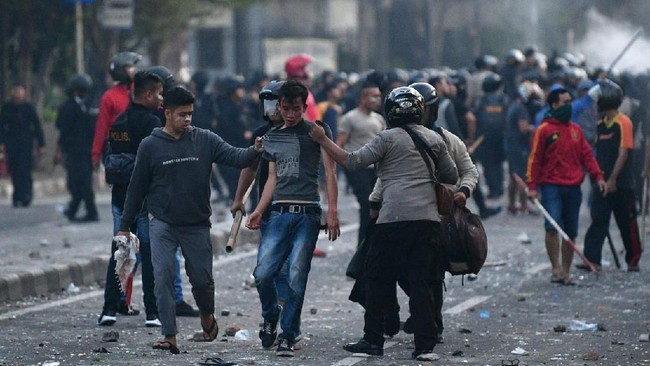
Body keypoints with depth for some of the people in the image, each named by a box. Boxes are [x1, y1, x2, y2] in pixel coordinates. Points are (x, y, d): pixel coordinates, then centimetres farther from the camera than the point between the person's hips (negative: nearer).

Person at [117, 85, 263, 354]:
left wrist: (254, 151, -33)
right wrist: (125, 225, 5)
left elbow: (234, 156, -11)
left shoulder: (205, 140, 0)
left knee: (203, 280, 5)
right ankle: (169, 337, -6)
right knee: (163, 280, -10)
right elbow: (137, 188, 3)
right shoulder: (150, 146, -3)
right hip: (163, 225, -1)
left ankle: (207, 317, 35)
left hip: (197, 225, 1)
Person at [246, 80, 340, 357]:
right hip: (279, 212, 4)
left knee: (296, 278, -7)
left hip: (307, 213, -4)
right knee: (263, 273, -9)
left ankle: (287, 337, 2)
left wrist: (332, 210, -11)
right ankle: (270, 317, 18)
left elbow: (329, 172, -1)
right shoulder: (272, 137, 18)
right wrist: (259, 210, 9)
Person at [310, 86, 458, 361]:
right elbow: (452, 176, 20)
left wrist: (323, 141, 4)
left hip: (394, 219, -4)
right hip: (429, 220, 4)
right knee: (422, 283, 3)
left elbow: (353, 161, -4)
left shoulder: (388, 138, -1)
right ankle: (425, 346, -1)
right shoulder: (435, 139, 13)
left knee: (379, 280, 8)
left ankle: (373, 340, 10)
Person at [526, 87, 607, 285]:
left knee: (571, 232, 7)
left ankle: (566, 272, 16)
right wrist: (532, 186, -9)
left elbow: (587, 155, 13)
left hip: (573, 188, 5)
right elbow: (535, 159, -3)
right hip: (552, 186, -5)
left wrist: (598, 176, 0)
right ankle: (556, 268, -12)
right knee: (552, 226, -20)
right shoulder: (544, 130, -2)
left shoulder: (576, 130, 14)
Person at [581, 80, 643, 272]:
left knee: (627, 223, 2)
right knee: (598, 221, 0)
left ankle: (633, 261, 11)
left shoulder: (623, 122, -12)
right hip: (605, 183, 7)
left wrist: (612, 179, -20)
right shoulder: (601, 124, 12)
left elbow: (623, 153, -17)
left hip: (621, 184, -7)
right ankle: (592, 259, -3)